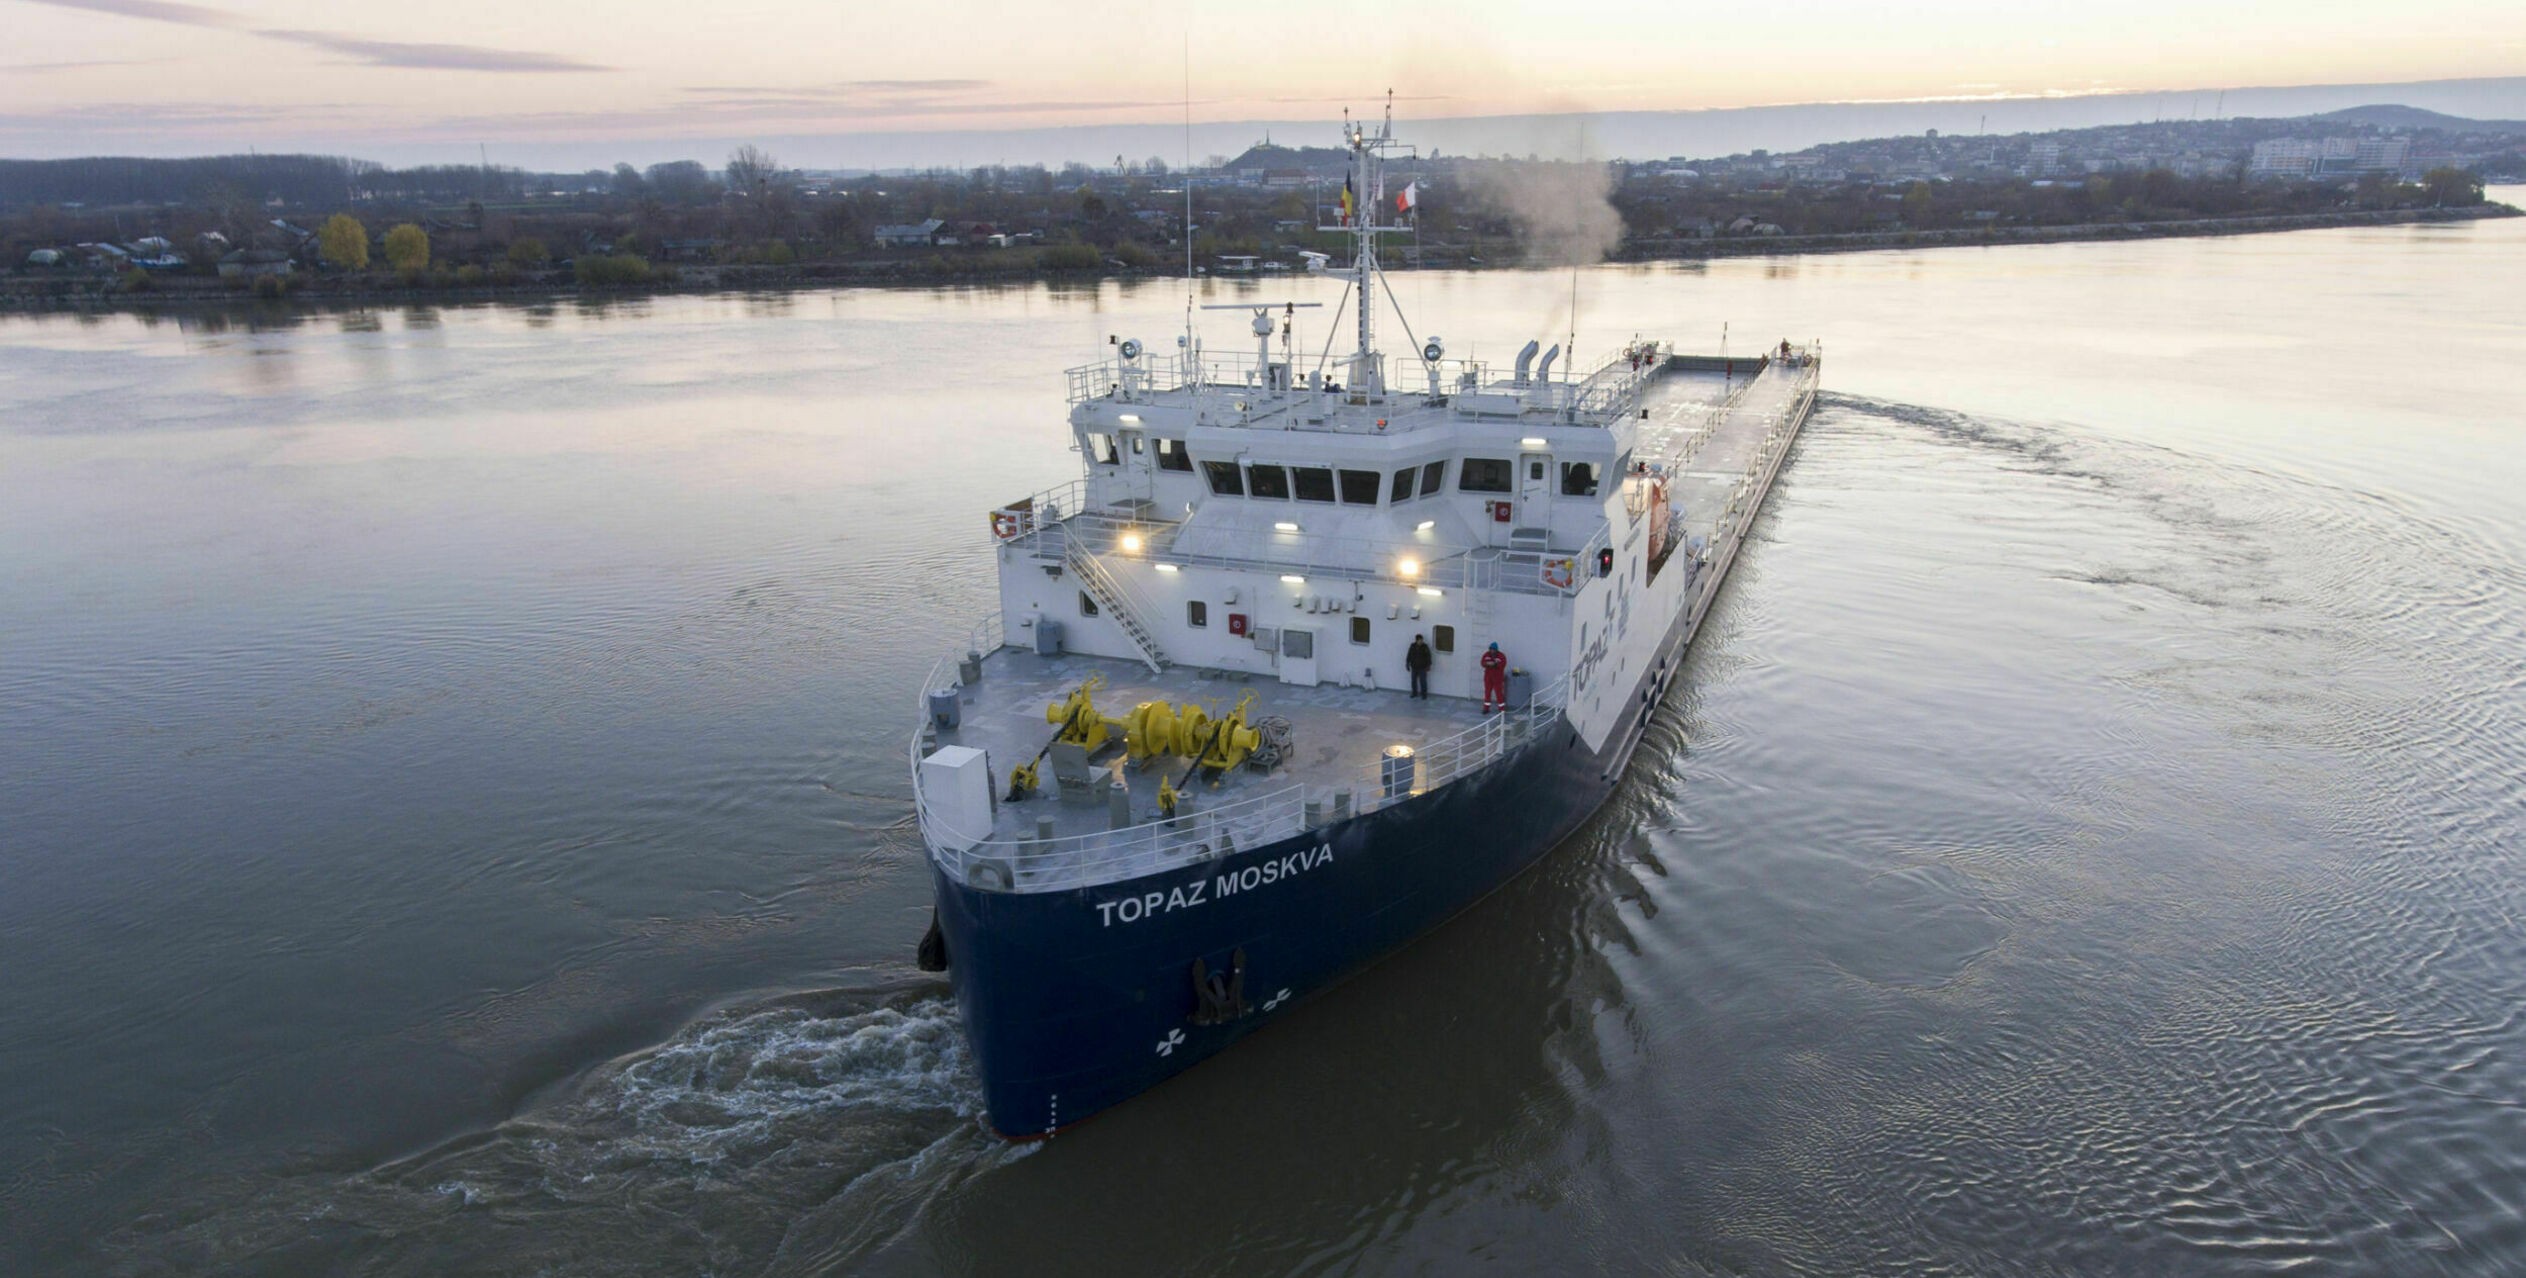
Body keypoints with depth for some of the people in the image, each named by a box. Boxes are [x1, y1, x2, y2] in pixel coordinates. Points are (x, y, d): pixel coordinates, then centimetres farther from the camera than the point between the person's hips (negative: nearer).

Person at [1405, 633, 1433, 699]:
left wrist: (1428, 665, -8)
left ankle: (1424, 694, 9)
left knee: (1423, 681, -2)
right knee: (1413, 680, 11)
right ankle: (1414, 693, 27)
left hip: (1422, 667, -3)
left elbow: (1428, 656, -6)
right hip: (1414, 667, 3)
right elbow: (1409, 655, 5)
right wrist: (1407, 664, 5)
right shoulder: (1412, 646, -4)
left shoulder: (1425, 646, -10)